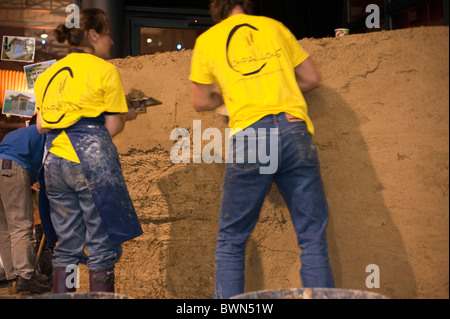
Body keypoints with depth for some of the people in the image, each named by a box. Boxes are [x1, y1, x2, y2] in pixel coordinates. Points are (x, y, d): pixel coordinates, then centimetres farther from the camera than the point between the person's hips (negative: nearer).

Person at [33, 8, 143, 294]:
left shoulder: (49, 74, 17)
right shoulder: (105, 70, 0)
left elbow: (42, 125, 14)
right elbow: (113, 127, -4)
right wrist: (126, 115, 16)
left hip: (53, 160, 6)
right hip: (92, 158, -6)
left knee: (67, 246, 12)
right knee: (102, 246, 0)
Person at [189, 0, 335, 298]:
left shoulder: (207, 40, 15)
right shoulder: (273, 26, 19)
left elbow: (201, 102, 21)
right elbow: (312, 78, 23)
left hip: (248, 135, -1)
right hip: (294, 130, 2)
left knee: (231, 241, 9)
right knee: (313, 237, 5)